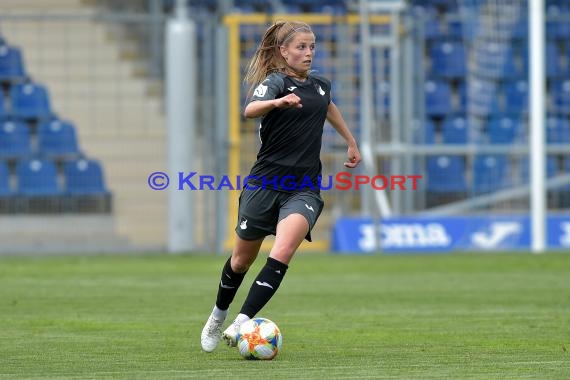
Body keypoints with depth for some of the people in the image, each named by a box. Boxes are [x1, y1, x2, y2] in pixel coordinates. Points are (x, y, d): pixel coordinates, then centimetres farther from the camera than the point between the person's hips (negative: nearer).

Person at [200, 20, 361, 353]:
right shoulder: (275, 82, -9)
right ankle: (219, 316, 39)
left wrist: (352, 142, 41)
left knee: (283, 252, -23)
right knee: (243, 259, 11)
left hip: (304, 188, 3)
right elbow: (250, 110, -32)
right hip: (266, 183, -3)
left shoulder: (320, 86, 9)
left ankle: (242, 324, -27)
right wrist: (277, 103, -52)